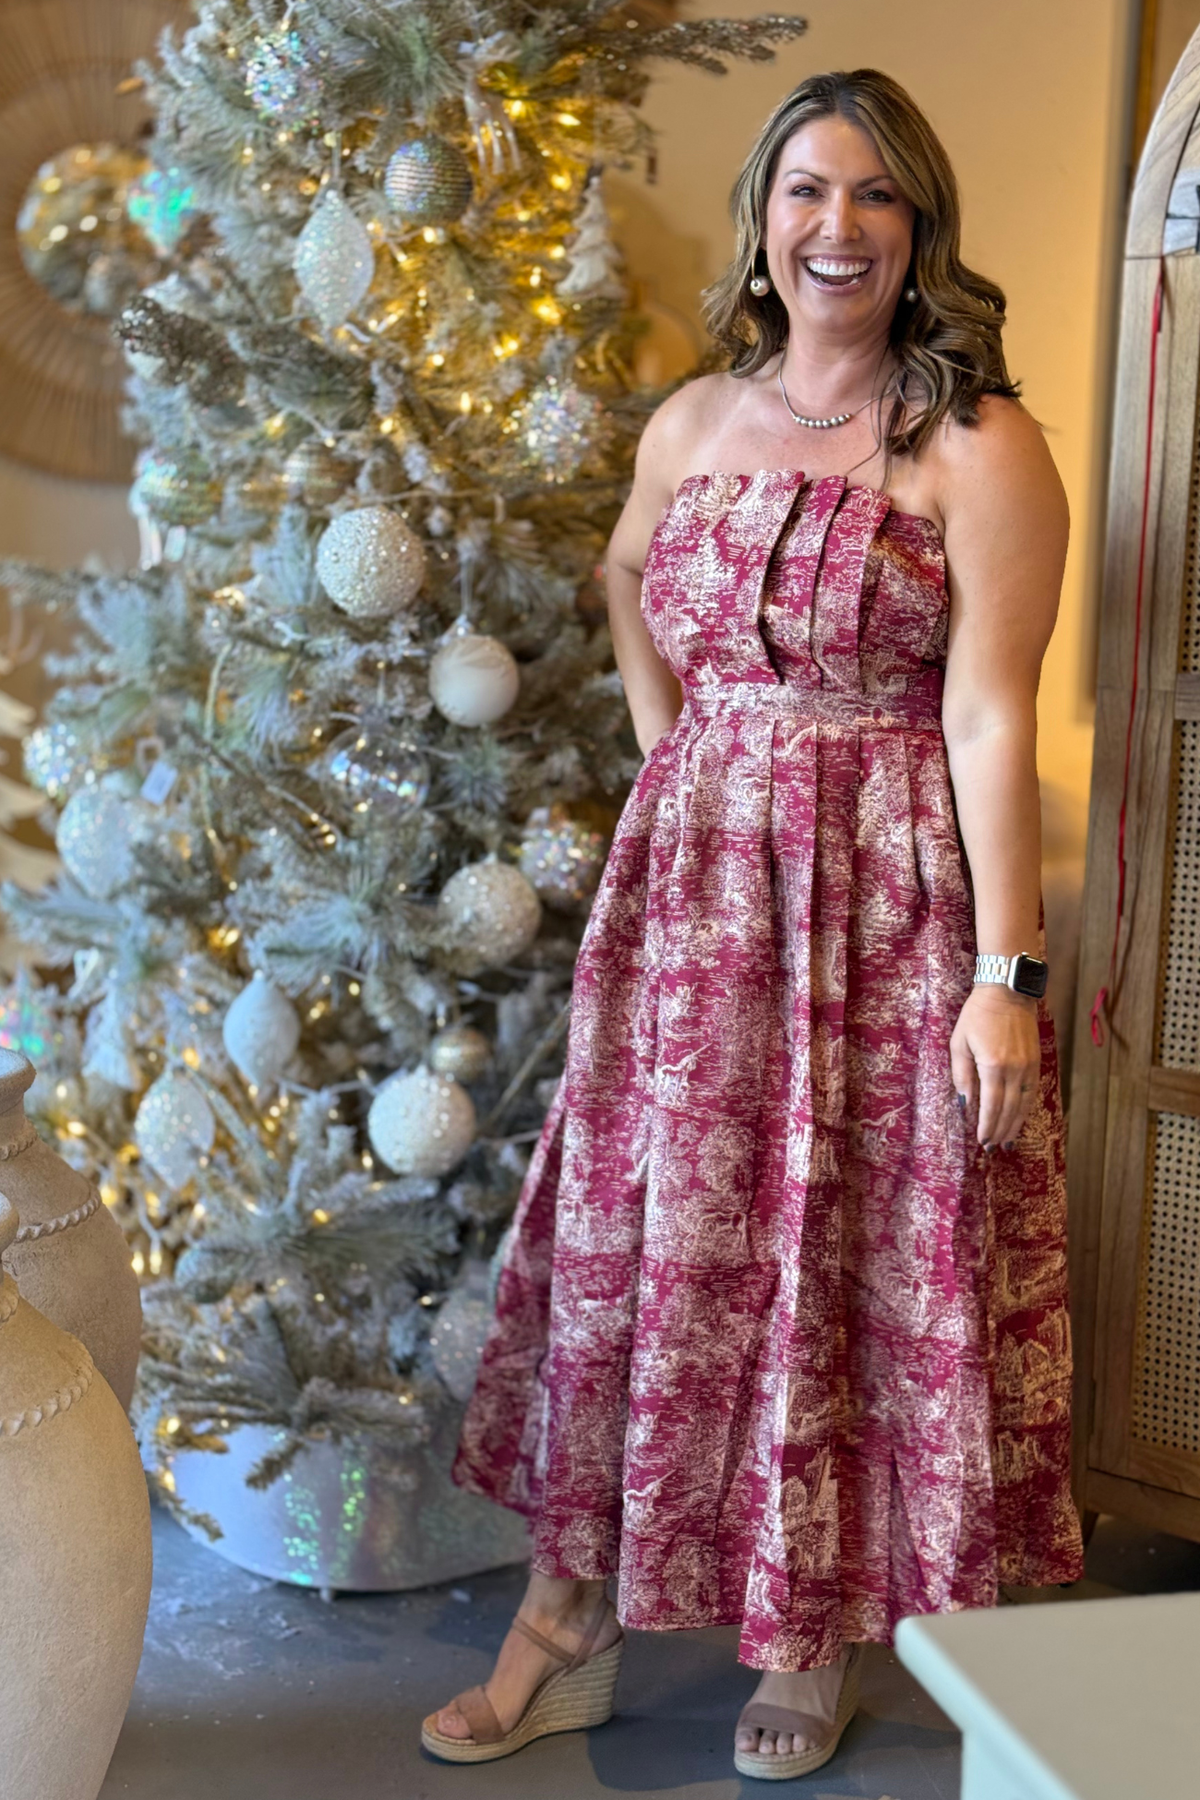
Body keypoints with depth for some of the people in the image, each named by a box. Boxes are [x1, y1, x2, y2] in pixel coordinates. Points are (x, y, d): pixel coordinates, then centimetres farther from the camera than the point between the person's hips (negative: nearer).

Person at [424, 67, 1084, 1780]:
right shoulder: (692, 423, 7)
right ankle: (572, 1616, 24)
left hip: (893, 893, -4)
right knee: (640, 1236, 8)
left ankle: (818, 1630, 26)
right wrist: (670, 752, 13)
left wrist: (1006, 969, -16)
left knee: (860, 1253, 6)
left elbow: (988, 716, -13)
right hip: (695, 879, 5)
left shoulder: (980, 449, -8)